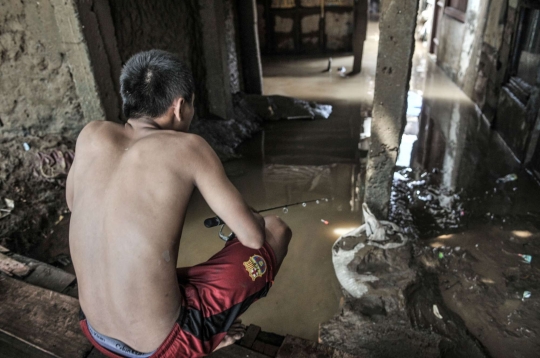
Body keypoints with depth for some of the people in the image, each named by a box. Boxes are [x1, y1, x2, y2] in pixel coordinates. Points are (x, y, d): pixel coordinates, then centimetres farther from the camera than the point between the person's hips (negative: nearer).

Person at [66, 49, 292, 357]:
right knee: (277, 232, 6)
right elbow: (253, 237, -11)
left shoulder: (92, 134, -3)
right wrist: (257, 219, 12)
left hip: (96, 333, 6)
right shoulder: (188, 147, -16)